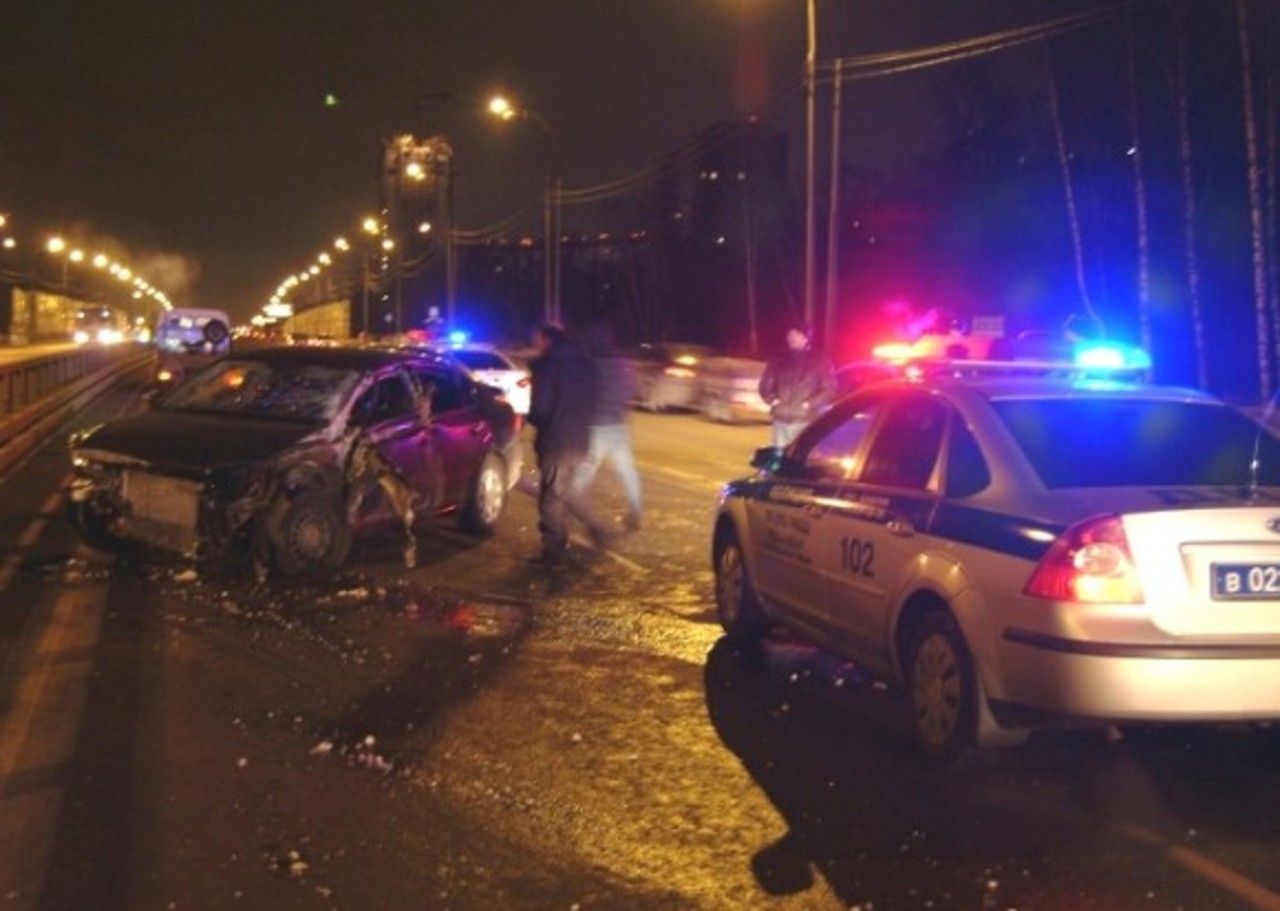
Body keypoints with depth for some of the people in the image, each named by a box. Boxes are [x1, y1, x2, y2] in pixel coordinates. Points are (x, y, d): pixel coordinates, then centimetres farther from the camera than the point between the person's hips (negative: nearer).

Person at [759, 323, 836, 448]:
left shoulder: (820, 361, 3)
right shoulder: (780, 360, 12)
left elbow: (829, 389, -1)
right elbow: (765, 384, 16)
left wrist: (808, 404, -10)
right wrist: (774, 401, -1)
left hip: (806, 420, -4)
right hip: (781, 420, 4)